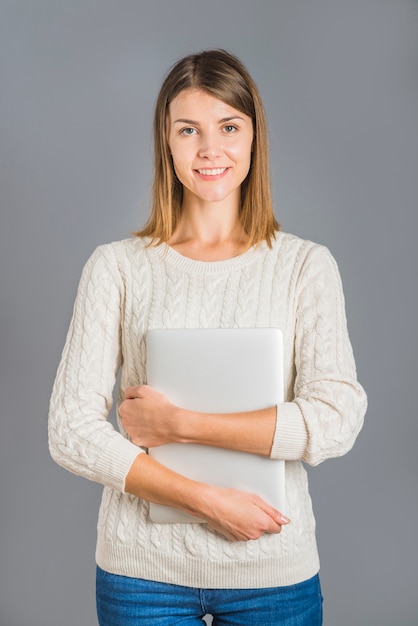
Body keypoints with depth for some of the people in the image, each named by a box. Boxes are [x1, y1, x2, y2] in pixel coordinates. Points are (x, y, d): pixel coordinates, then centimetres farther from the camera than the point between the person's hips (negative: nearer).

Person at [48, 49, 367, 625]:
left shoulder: (306, 266, -2)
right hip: (142, 569, 0)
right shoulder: (118, 267, -3)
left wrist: (177, 423, -15)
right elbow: (71, 431, -7)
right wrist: (207, 500, -14)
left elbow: (338, 419, -13)